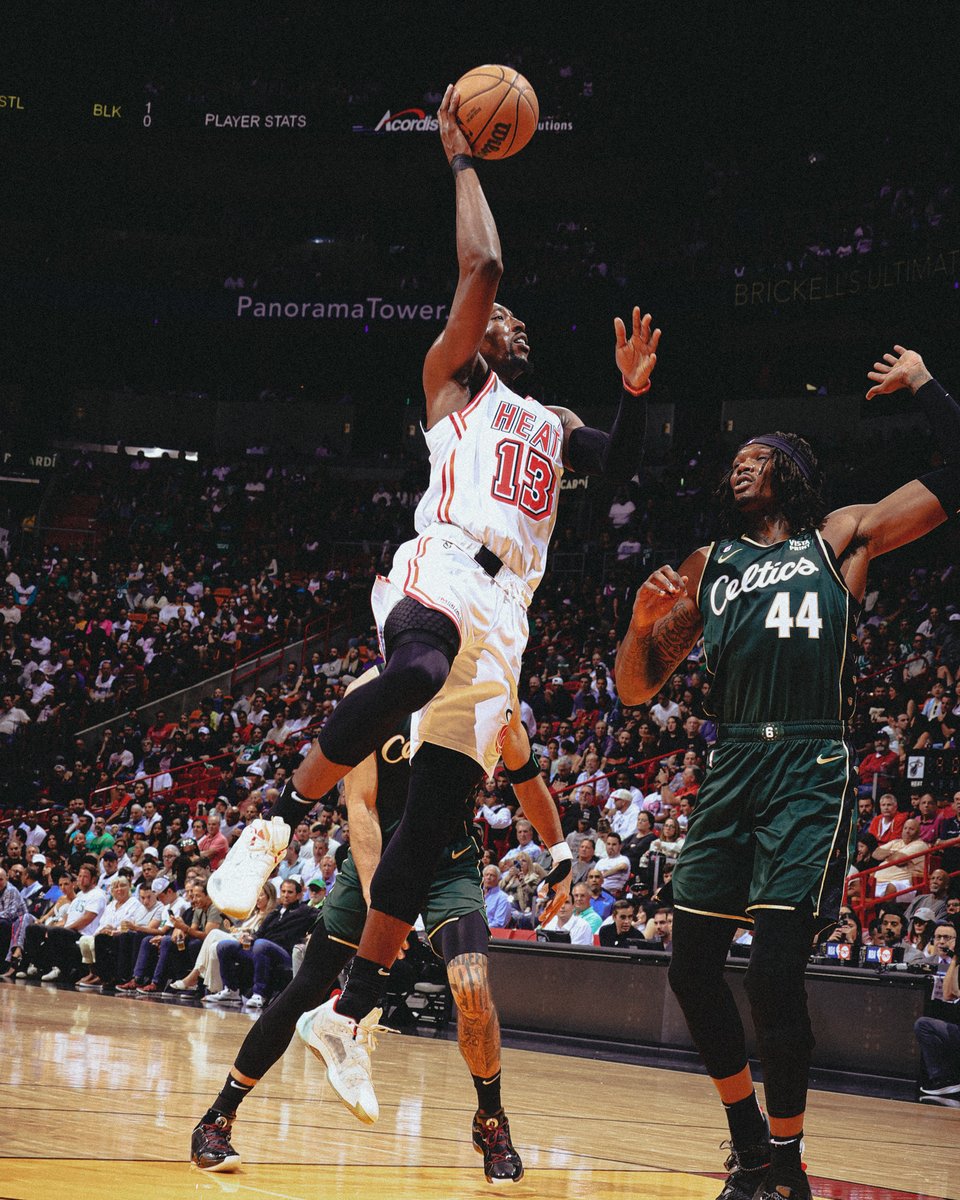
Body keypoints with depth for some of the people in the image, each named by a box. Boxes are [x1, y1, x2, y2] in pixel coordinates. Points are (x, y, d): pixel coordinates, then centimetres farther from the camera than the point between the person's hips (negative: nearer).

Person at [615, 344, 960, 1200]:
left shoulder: (841, 537, 13)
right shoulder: (708, 567, 20)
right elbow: (636, 690, 17)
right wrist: (642, 623, -1)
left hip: (812, 773, -4)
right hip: (732, 770, 4)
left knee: (774, 971, -14)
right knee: (693, 968, 1)